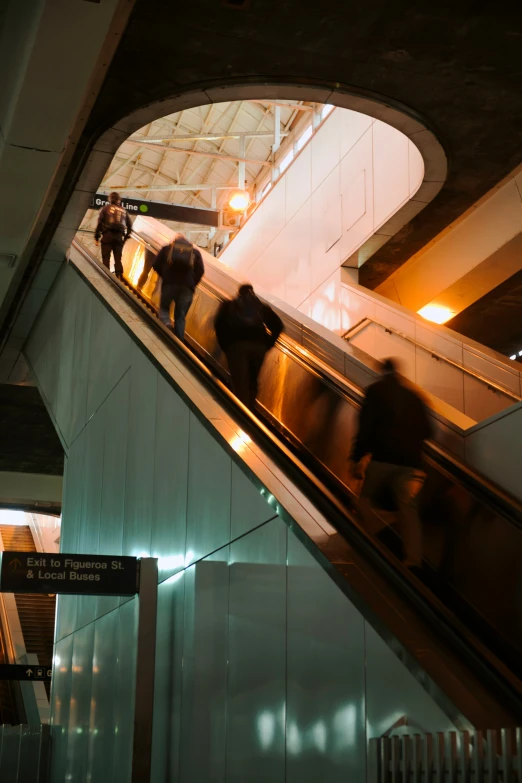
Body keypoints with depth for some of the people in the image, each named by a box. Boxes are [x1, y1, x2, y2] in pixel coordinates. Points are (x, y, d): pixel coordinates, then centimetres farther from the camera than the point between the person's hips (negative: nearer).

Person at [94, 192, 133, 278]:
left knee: (106, 258, -2)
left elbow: (100, 222, -3)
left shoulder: (106, 208, 5)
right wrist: (125, 237, 21)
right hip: (119, 236, 3)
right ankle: (119, 276, -1)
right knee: (118, 258, 6)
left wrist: (96, 237, 0)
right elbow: (129, 225, 13)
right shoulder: (124, 211, 15)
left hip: (108, 235, -3)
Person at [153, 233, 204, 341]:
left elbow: (157, 266, 8)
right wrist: (193, 283, 11)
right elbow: (200, 270, 4)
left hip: (170, 283, -1)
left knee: (164, 307, 19)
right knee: (180, 316, 8)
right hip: (187, 286, 1)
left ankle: (166, 324, -12)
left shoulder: (167, 249, 18)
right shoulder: (195, 252, 19)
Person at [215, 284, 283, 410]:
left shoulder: (229, 306, 23)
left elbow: (219, 324, 5)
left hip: (236, 345, -2)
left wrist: (224, 346, 8)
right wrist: (268, 344, 14)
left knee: (240, 382, -8)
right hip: (258, 346, 2)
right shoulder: (261, 306, 26)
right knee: (252, 381, 16)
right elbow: (278, 325, 12)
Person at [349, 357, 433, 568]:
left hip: (383, 458, -3)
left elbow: (366, 425, -4)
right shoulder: (413, 396, 18)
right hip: (410, 462, 3)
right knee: (408, 510, -4)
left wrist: (357, 458, -4)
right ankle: (413, 561, -22)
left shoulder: (376, 390, 7)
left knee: (365, 501, 12)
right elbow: (426, 431, 18)